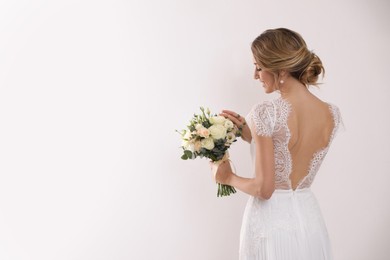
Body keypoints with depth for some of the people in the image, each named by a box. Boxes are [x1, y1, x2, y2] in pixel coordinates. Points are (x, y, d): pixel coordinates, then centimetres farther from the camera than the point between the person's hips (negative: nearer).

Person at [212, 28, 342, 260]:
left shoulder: (265, 113, -22)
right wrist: (248, 130, 7)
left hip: (271, 223, -5)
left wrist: (229, 177, -2)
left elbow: (264, 189, -20)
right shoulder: (333, 114, -4)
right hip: (310, 220, 5)